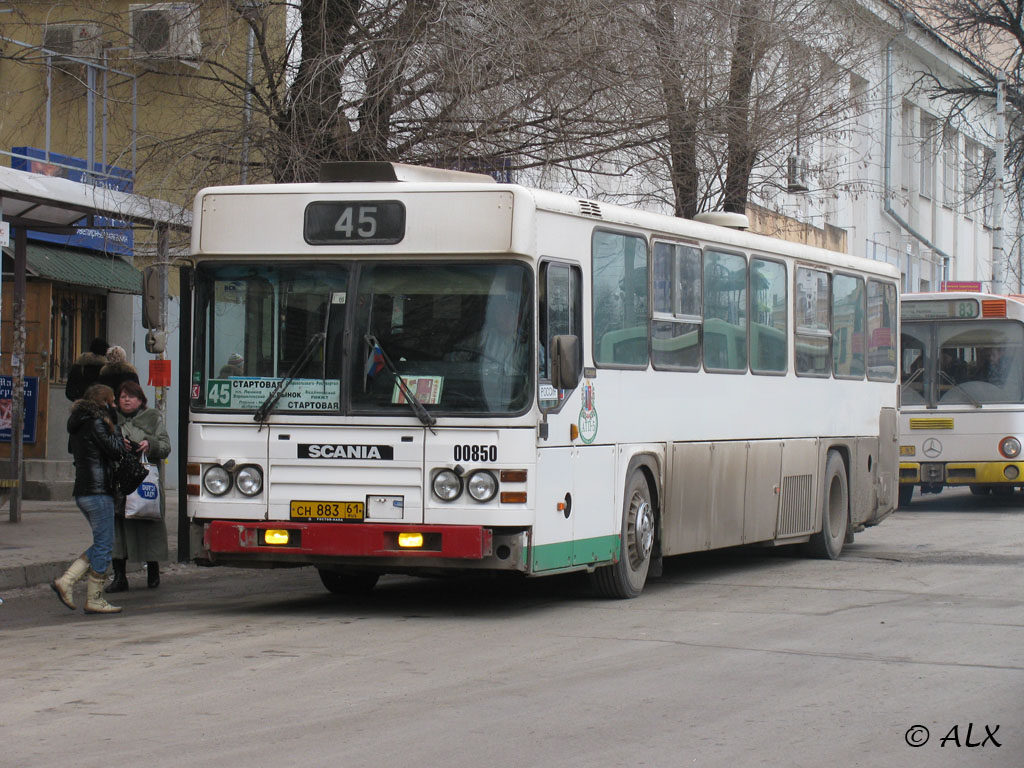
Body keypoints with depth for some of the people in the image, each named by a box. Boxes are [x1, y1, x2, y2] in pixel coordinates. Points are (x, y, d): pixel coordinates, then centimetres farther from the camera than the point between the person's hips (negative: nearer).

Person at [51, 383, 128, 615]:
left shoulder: (77, 424, 14)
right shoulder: (96, 424, -13)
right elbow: (117, 452, -14)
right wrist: (114, 426, -4)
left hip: (82, 491, 10)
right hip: (98, 491, -10)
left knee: (102, 543, 15)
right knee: (104, 543, -3)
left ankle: (66, 582, 6)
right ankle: (94, 599, 0)